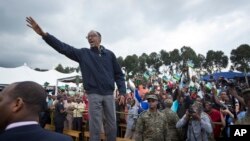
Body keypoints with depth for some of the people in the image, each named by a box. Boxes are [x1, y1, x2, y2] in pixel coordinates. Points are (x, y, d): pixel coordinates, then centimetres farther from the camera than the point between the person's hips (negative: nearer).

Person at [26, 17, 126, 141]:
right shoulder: (83, 53, 5)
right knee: (95, 127, 4)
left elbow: (118, 74, 7)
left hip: (109, 94, 1)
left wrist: (122, 92, -2)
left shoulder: (109, 54, 6)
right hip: (94, 94, -1)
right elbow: (63, 47, -5)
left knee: (111, 125, 12)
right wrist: (43, 34, -16)